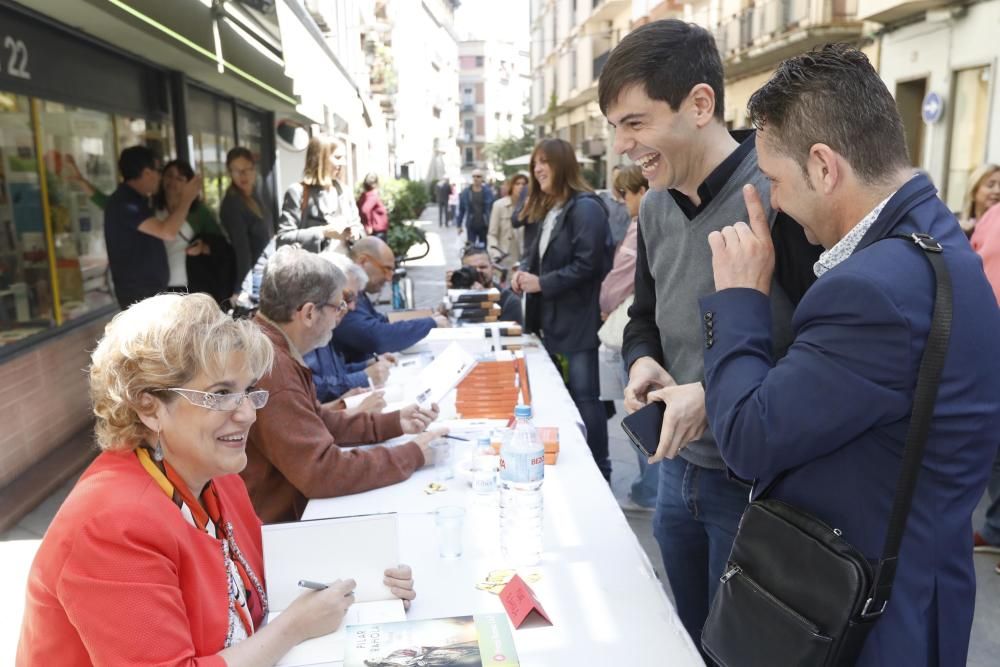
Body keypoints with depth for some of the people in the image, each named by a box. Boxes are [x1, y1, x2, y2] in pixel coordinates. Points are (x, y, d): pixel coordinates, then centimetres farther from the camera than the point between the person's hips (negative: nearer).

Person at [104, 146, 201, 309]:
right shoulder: (125, 203, -17)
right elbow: (167, 232, -26)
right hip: (138, 292, -10)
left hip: (151, 288, 10)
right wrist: (186, 199, -13)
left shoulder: (135, 200, 16)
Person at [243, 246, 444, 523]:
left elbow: (318, 418, 15)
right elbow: (322, 471, -28)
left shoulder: (273, 351, 5)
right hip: (274, 527, -9)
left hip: (290, 506, 9)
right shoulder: (270, 367, -26)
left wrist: (393, 423, 5)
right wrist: (412, 455, -17)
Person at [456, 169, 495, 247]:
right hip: (471, 226, 1)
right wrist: (459, 225, 7)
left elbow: (493, 209, 0)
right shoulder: (465, 192, 1)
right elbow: (461, 210, 7)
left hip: (484, 226, 0)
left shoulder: (488, 192, -2)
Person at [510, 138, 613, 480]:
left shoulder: (585, 208, -16)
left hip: (578, 321, -9)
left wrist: (541, 283, -18)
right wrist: (524, 271, 1)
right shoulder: (549, 209, 14)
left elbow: (587, 265, -22)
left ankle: (598, 470, 11)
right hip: (553, 319, 9)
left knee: (584, 396, -2)